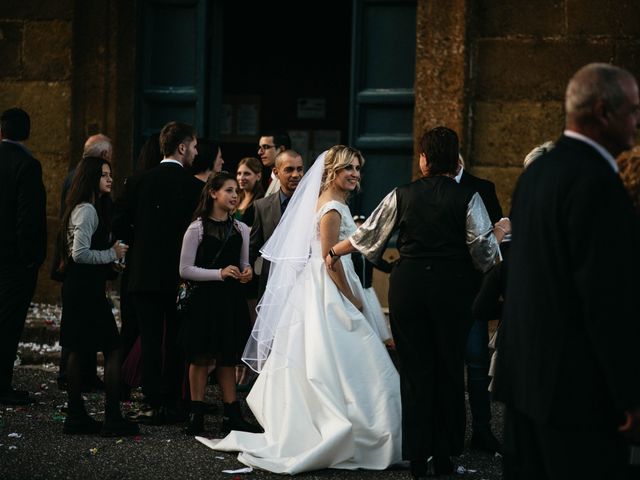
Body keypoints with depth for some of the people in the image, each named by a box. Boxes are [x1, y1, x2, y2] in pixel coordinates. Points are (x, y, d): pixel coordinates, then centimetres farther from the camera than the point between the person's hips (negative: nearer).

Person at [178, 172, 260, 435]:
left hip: (232, 299, 4)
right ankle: (197, 415, 7)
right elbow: (185, 269, -8)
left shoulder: (241, 229, 9)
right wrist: (220, 273, -15)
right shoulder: (197, 229, -5)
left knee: (228, 359, 9)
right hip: (205, 298, -4)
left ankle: (232, 415, 12)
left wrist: (247, 271, -3)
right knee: (201, 358, 1)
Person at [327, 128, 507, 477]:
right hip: (452, 288, -1)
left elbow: (368, 234, 9)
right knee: (449, 368, 9)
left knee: (415, 370, 7)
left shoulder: (403, 195, 1)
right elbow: (484, 250, -7)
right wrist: (500, 232, 14)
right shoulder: (467, 197, -5)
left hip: (408, 287, 1)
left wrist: (334, 252, 26)